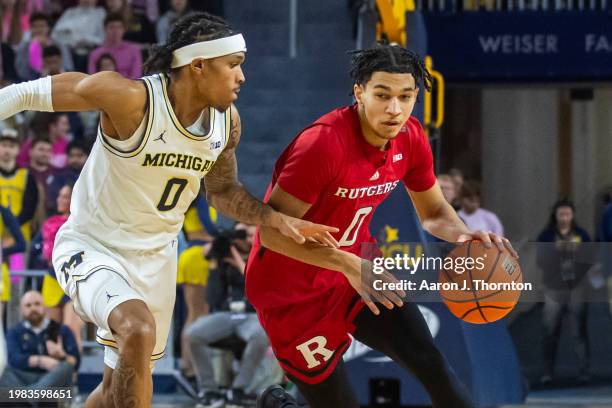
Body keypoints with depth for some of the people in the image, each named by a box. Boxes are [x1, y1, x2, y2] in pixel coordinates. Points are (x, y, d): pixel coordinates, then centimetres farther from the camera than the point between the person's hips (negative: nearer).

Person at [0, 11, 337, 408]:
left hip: (154, 257, 7)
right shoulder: (131, 99, -26)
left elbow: (222, 190, 13)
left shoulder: (227, 122, -5)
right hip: (91, 246, -7)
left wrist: (278, 220, 0)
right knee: (138, 329, -35)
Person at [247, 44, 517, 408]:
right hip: (292, 293, -6)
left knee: (431, 364, -8)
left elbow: (434, 212, 8)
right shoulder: (323, 144, -29)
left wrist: (463, 235, -17)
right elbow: (272, 231, -29)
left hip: (356, 269, 6)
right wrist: (350, 266, -39)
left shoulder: (410, 138, -7)